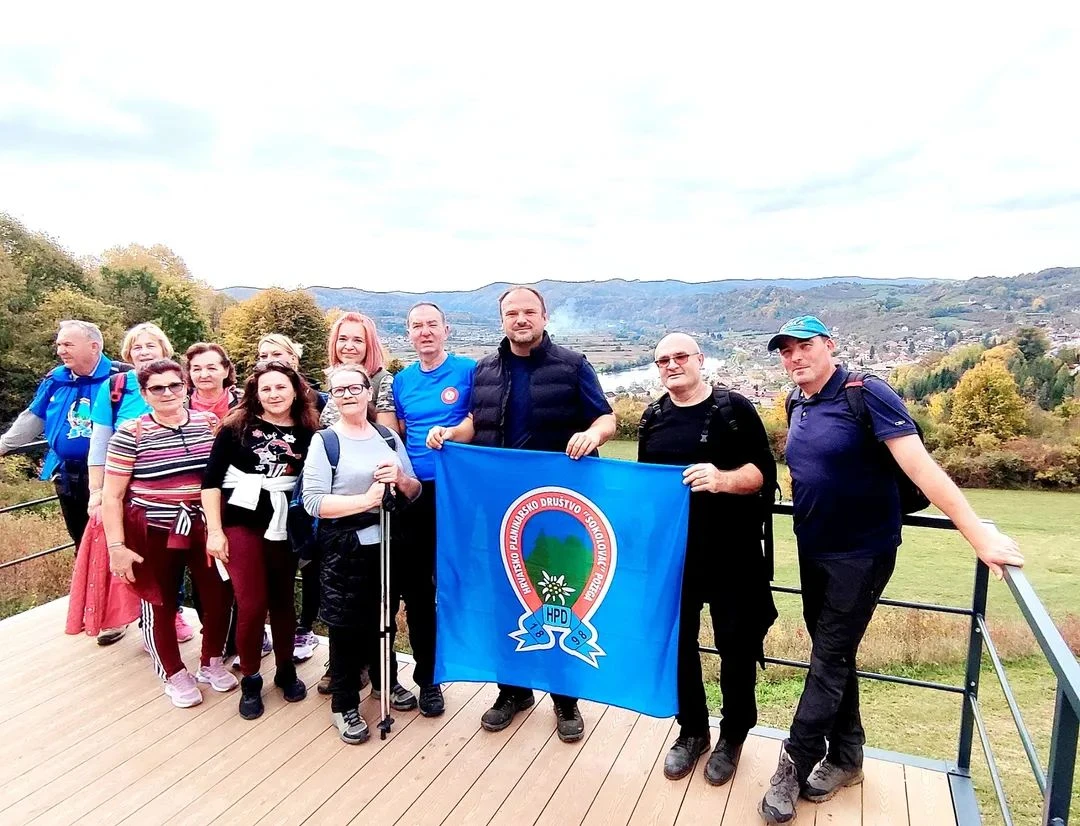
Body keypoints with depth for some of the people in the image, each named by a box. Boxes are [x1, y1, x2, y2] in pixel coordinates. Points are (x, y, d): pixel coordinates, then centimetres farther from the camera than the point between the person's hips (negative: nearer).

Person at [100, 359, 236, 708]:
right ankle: (174, 675, 30)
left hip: (205, 528, 3)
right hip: (153, 533, -3)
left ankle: (211, 663, 31)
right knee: (160, 604, 10)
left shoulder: (209, 423, 0)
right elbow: (112, 495, -7)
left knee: (218, 596, 7)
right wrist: (116, 546, -10)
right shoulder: (131, 433, -9)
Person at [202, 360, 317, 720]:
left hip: (285, 526, 2)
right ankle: (250, 680, 19)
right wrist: (214, 530, -8)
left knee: (282, 600, 12)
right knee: (252, 604, -3)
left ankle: (286, 671, 32)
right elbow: (211, 479, -4)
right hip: (241, 523, -1)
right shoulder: (237, 426, -4)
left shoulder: (308, 431, -2)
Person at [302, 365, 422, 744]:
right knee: (347, 625, 5)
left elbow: (415, 492, 8)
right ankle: (344, 704, 23)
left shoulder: (388, 436, 5)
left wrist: (400, 479, -14)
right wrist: (368, 499, -23)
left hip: (386, 543, 4)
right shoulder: (324, 440, -8)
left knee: (384, 616, 18)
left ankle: (386, 680, 41)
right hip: (344, 549, -4)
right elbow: (312, 502, -18)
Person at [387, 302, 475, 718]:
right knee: (415, 585, 9)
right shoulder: (402, 381, 12)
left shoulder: (468, 370, -2)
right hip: (412, 493, 4)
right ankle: (426, 676, 24)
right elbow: (399, 435, 17)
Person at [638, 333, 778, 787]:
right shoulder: (653, 418, 8)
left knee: (735, 645, 7)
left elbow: (763, 472, -12)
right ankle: (692, 730, 32)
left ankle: (732, 736, 29)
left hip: (731, 552, -4)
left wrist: (723, 479, -30)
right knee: (677, 641, 11)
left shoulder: (735, 408, -6)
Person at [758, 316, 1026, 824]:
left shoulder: (866, 395, -18)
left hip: (861, 554, -7)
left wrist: (978, 533, -30)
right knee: (833, 656, 17)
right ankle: (845, 757, 33)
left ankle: (792, 768, 14)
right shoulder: (797, 406, 3)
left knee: (828, 662, 2)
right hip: (812, 552, 7)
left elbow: (919, 464, -26)